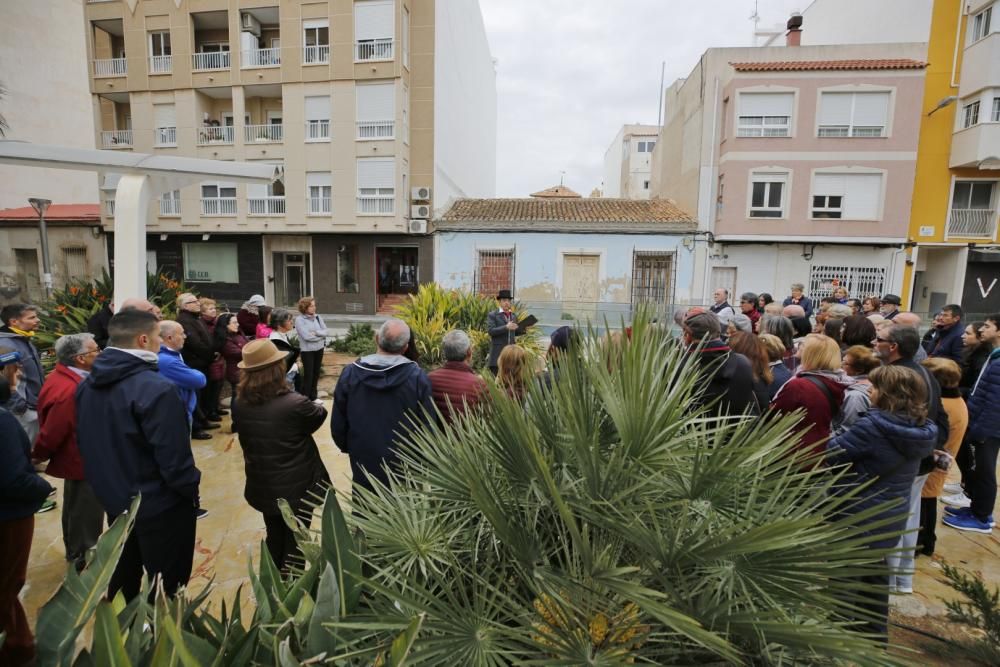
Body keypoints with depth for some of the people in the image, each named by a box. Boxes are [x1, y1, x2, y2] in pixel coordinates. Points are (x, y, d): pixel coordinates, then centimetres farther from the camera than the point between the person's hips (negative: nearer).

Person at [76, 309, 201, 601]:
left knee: (122, 578, 27)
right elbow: (173, 458, -26)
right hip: (160, 505, -8)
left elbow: (83, 443, 11)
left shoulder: (87, 385, -1)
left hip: (114, 500, 8)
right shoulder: (156, 389, -28)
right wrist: (192, 489, -8)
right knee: (165, 588, 11)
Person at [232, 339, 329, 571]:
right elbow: (319, 416, -6)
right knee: (295, 543, 14)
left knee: (273, 539, 24)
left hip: (262, 486, 5)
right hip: (296, 486, -5)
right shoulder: (295, 403, -27)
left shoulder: (239, 404, -11)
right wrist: (318, 406, 18)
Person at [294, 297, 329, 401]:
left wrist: (316, 333, -17)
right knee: (308, 375, -1)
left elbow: (326, 332, -1)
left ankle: (313, 397, 25)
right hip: (307, 351, -5)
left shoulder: (318, 317, 5)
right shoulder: (299, 319, -11)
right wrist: (321, 335, -10)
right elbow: (306, 336, -20)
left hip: (319, 349, 5)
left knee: (316, 374, 13)